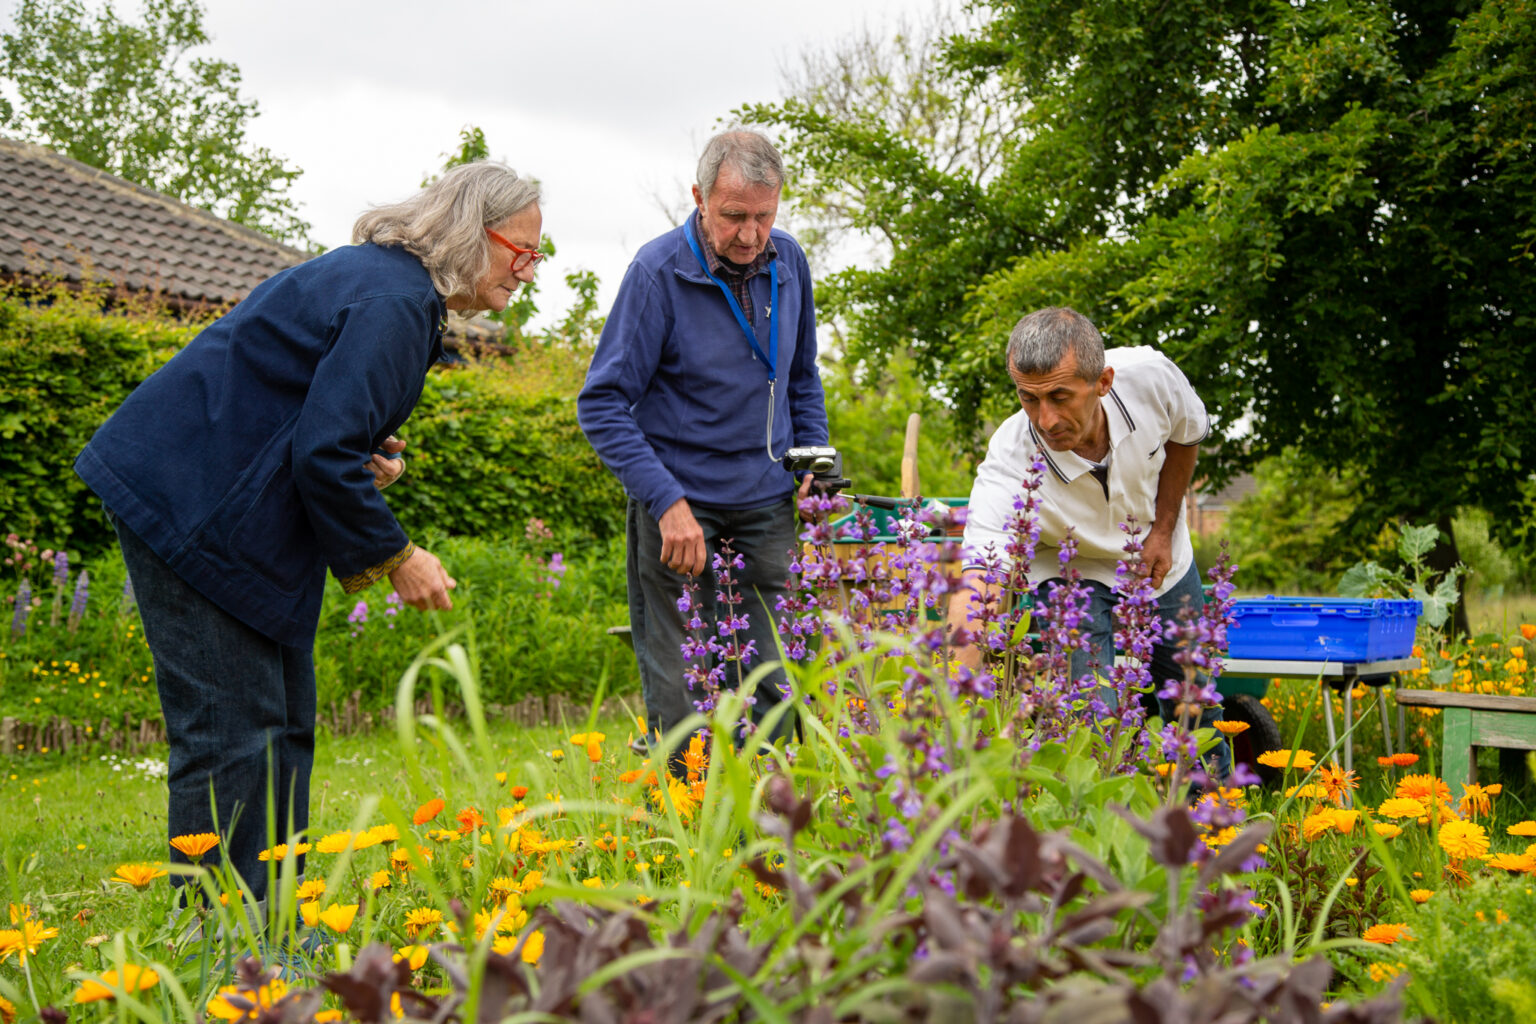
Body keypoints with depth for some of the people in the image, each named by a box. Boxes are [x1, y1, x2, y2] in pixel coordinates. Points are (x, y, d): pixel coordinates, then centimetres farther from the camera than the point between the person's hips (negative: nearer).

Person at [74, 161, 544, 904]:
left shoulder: (384, 281, 15)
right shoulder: (392, 301, -18)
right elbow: (324, 453, -24)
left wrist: (371, 456, 5)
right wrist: (394, 557, -13)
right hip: (187, 507, -11)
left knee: (283, 726, 11)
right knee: (232, 732, -9)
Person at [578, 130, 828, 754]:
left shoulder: (787, 262, 3)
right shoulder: (658, 271, -13)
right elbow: (602, 405, -12)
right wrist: (667, 502, -20)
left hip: (766, 504, 4)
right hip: (679, 500, -4)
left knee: (772, 687, 4)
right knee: (679, 694, -2)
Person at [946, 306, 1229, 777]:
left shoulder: (1150, 374, -30)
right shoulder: (1007, 468, -40)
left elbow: (1187, 434, -4)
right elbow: (975, 588, -51)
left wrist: (1164, 530, -9)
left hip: (1160, 562, 3)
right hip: (1072, 571, -3)